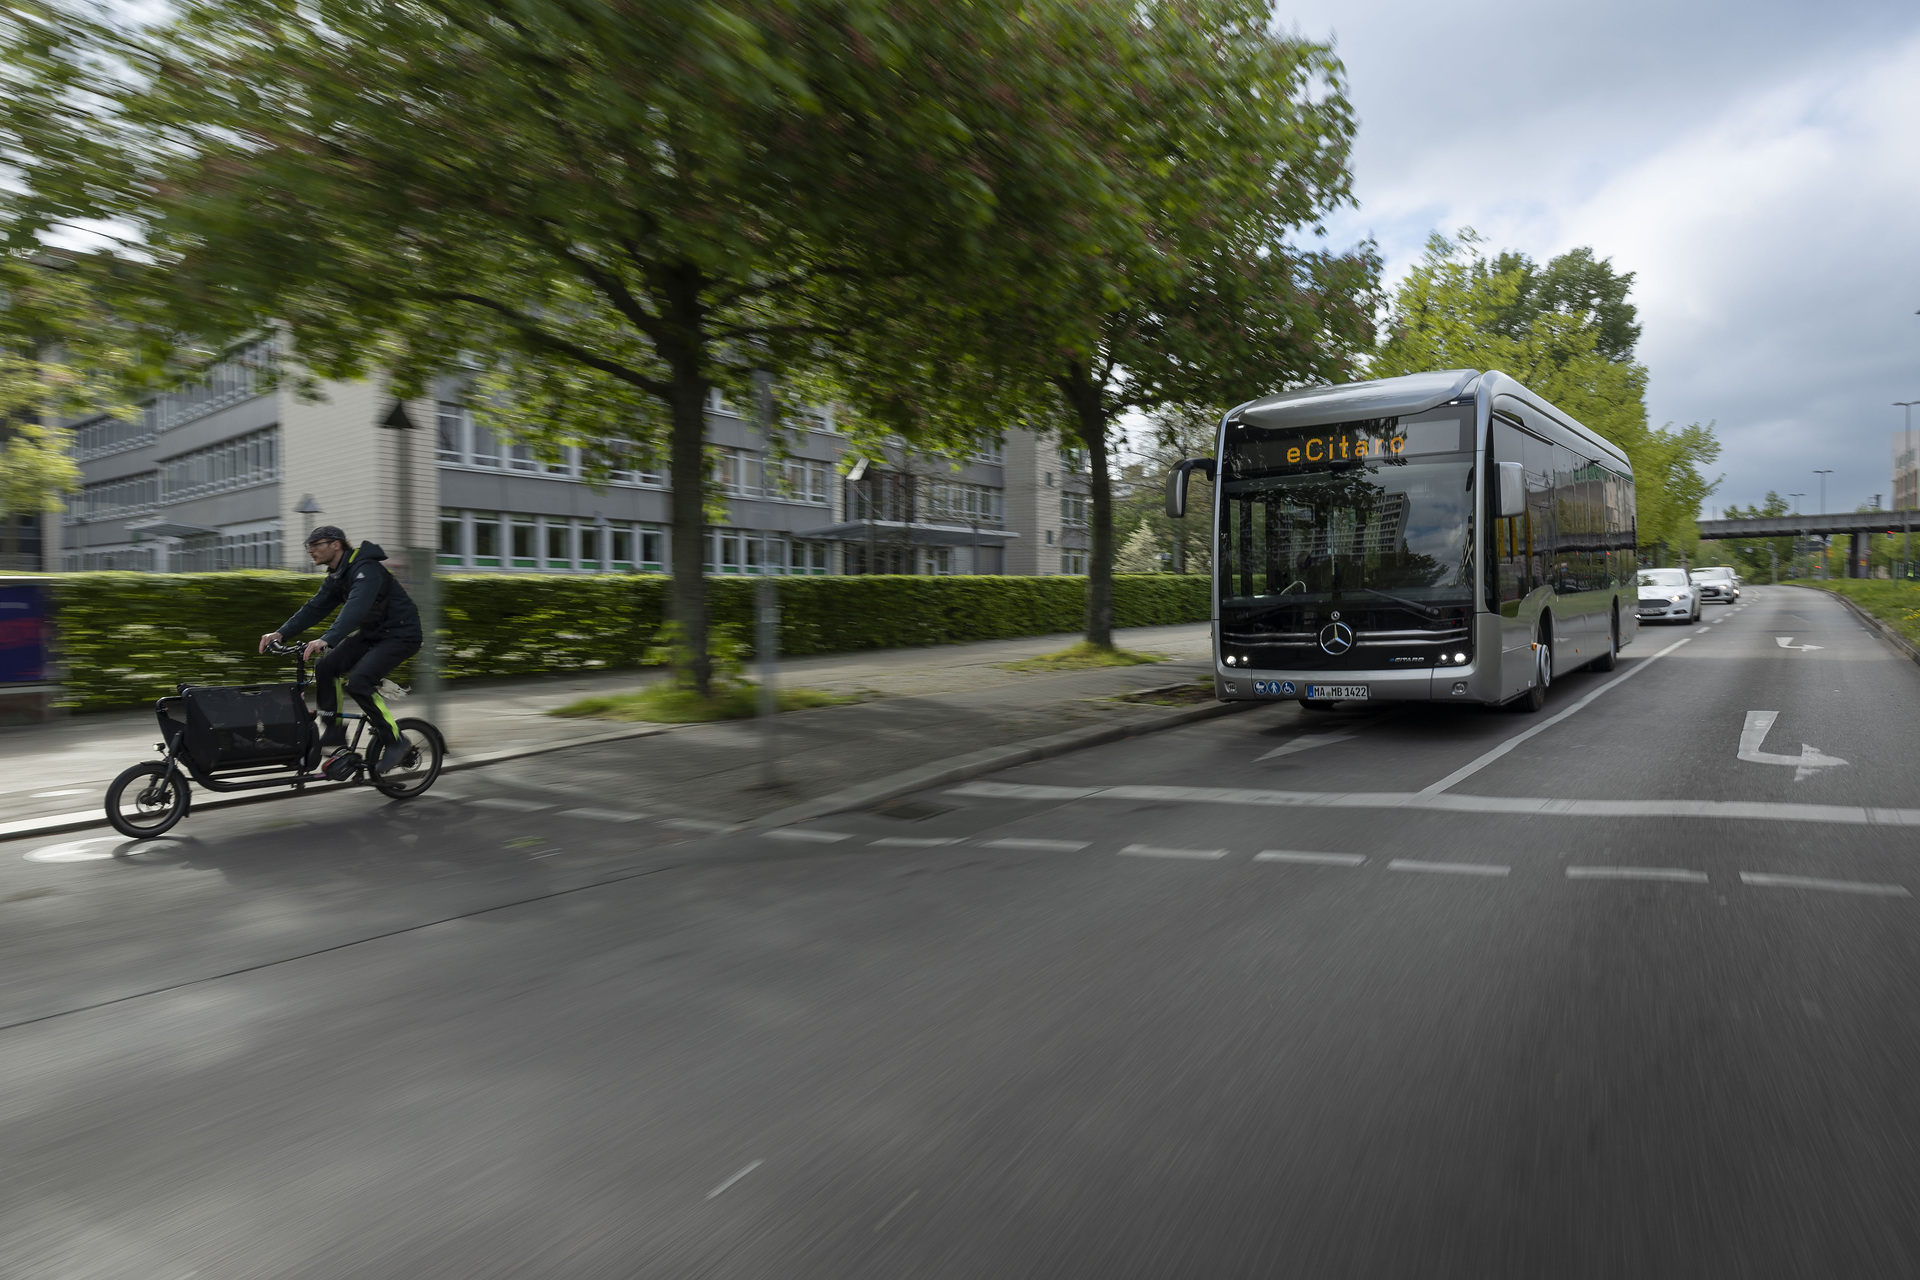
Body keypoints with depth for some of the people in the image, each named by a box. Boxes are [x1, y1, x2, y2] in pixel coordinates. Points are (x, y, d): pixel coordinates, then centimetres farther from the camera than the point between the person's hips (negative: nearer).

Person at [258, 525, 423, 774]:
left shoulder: (366, 570, -22)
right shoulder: (337, 576, 8)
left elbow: (356, 608, -37)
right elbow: (314, 607, 5)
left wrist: (326, 640, -48)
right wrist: (281, 633, -8)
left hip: (401, 635, -9)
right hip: (372, 633, 9)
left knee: (358, 681, -23)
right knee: (325, 667, -5)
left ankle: (394, 741, -9)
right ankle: (334, 731, 7)